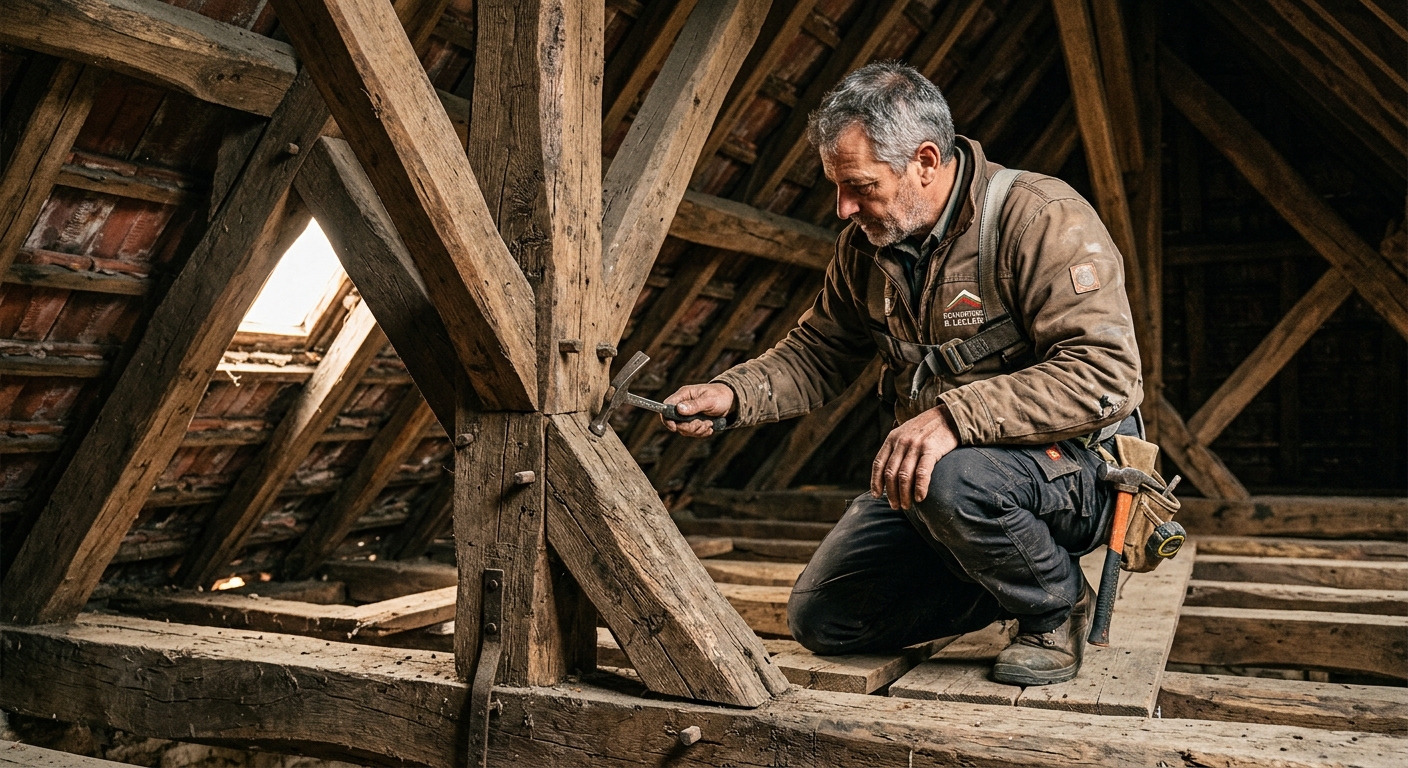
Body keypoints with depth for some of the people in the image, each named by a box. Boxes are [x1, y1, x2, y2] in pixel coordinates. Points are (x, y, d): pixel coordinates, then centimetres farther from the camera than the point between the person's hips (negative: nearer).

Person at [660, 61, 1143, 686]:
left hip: (1078, 467, -7)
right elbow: (817, 355, 10)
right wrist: (732, 393, -10)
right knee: (820, 619, 2)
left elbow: (1105, 374, -29)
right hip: (930, 468, 7)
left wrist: (953, 414, -39)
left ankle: (1058, 604, -6)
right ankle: (1014, 577, 17)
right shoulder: (866, 244, 2)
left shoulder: (1043, 219, -21)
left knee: (951, 482, -40)